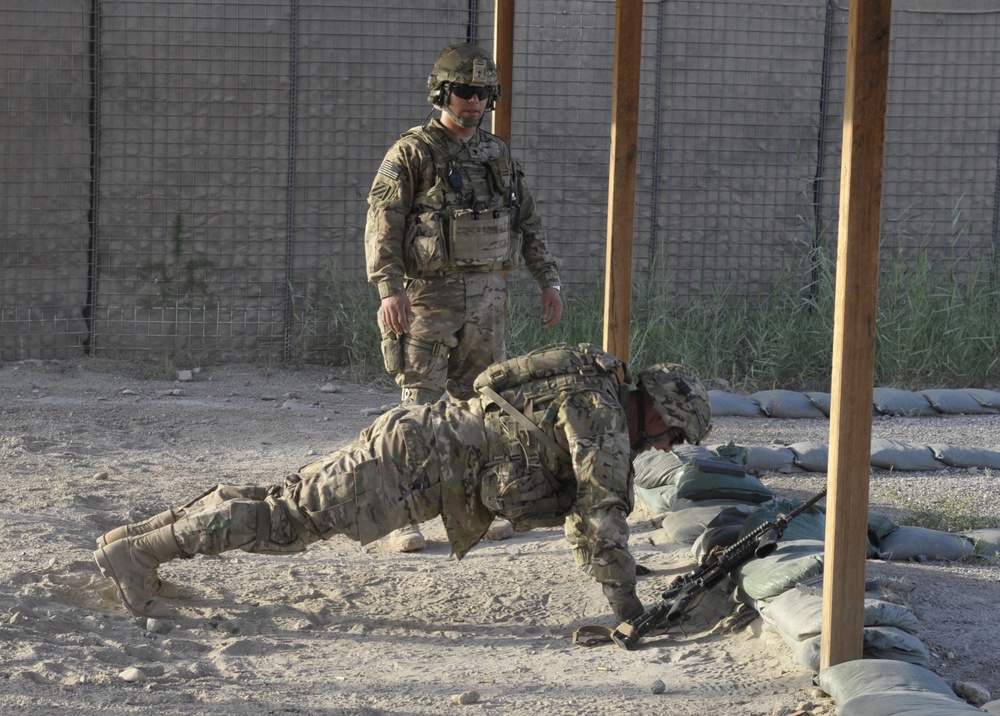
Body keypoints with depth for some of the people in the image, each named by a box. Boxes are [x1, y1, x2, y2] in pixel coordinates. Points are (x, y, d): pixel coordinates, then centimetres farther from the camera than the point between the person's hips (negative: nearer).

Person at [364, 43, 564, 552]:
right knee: (420, 406, -7)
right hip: (429, 297, -6)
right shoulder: (411, 154, -5)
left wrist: (548, 281, 12)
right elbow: (382, 225, -12)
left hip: (488, 299, 6)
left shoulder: (498, 154, 13)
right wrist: (389, 289, -23)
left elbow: (528, 223, 19)